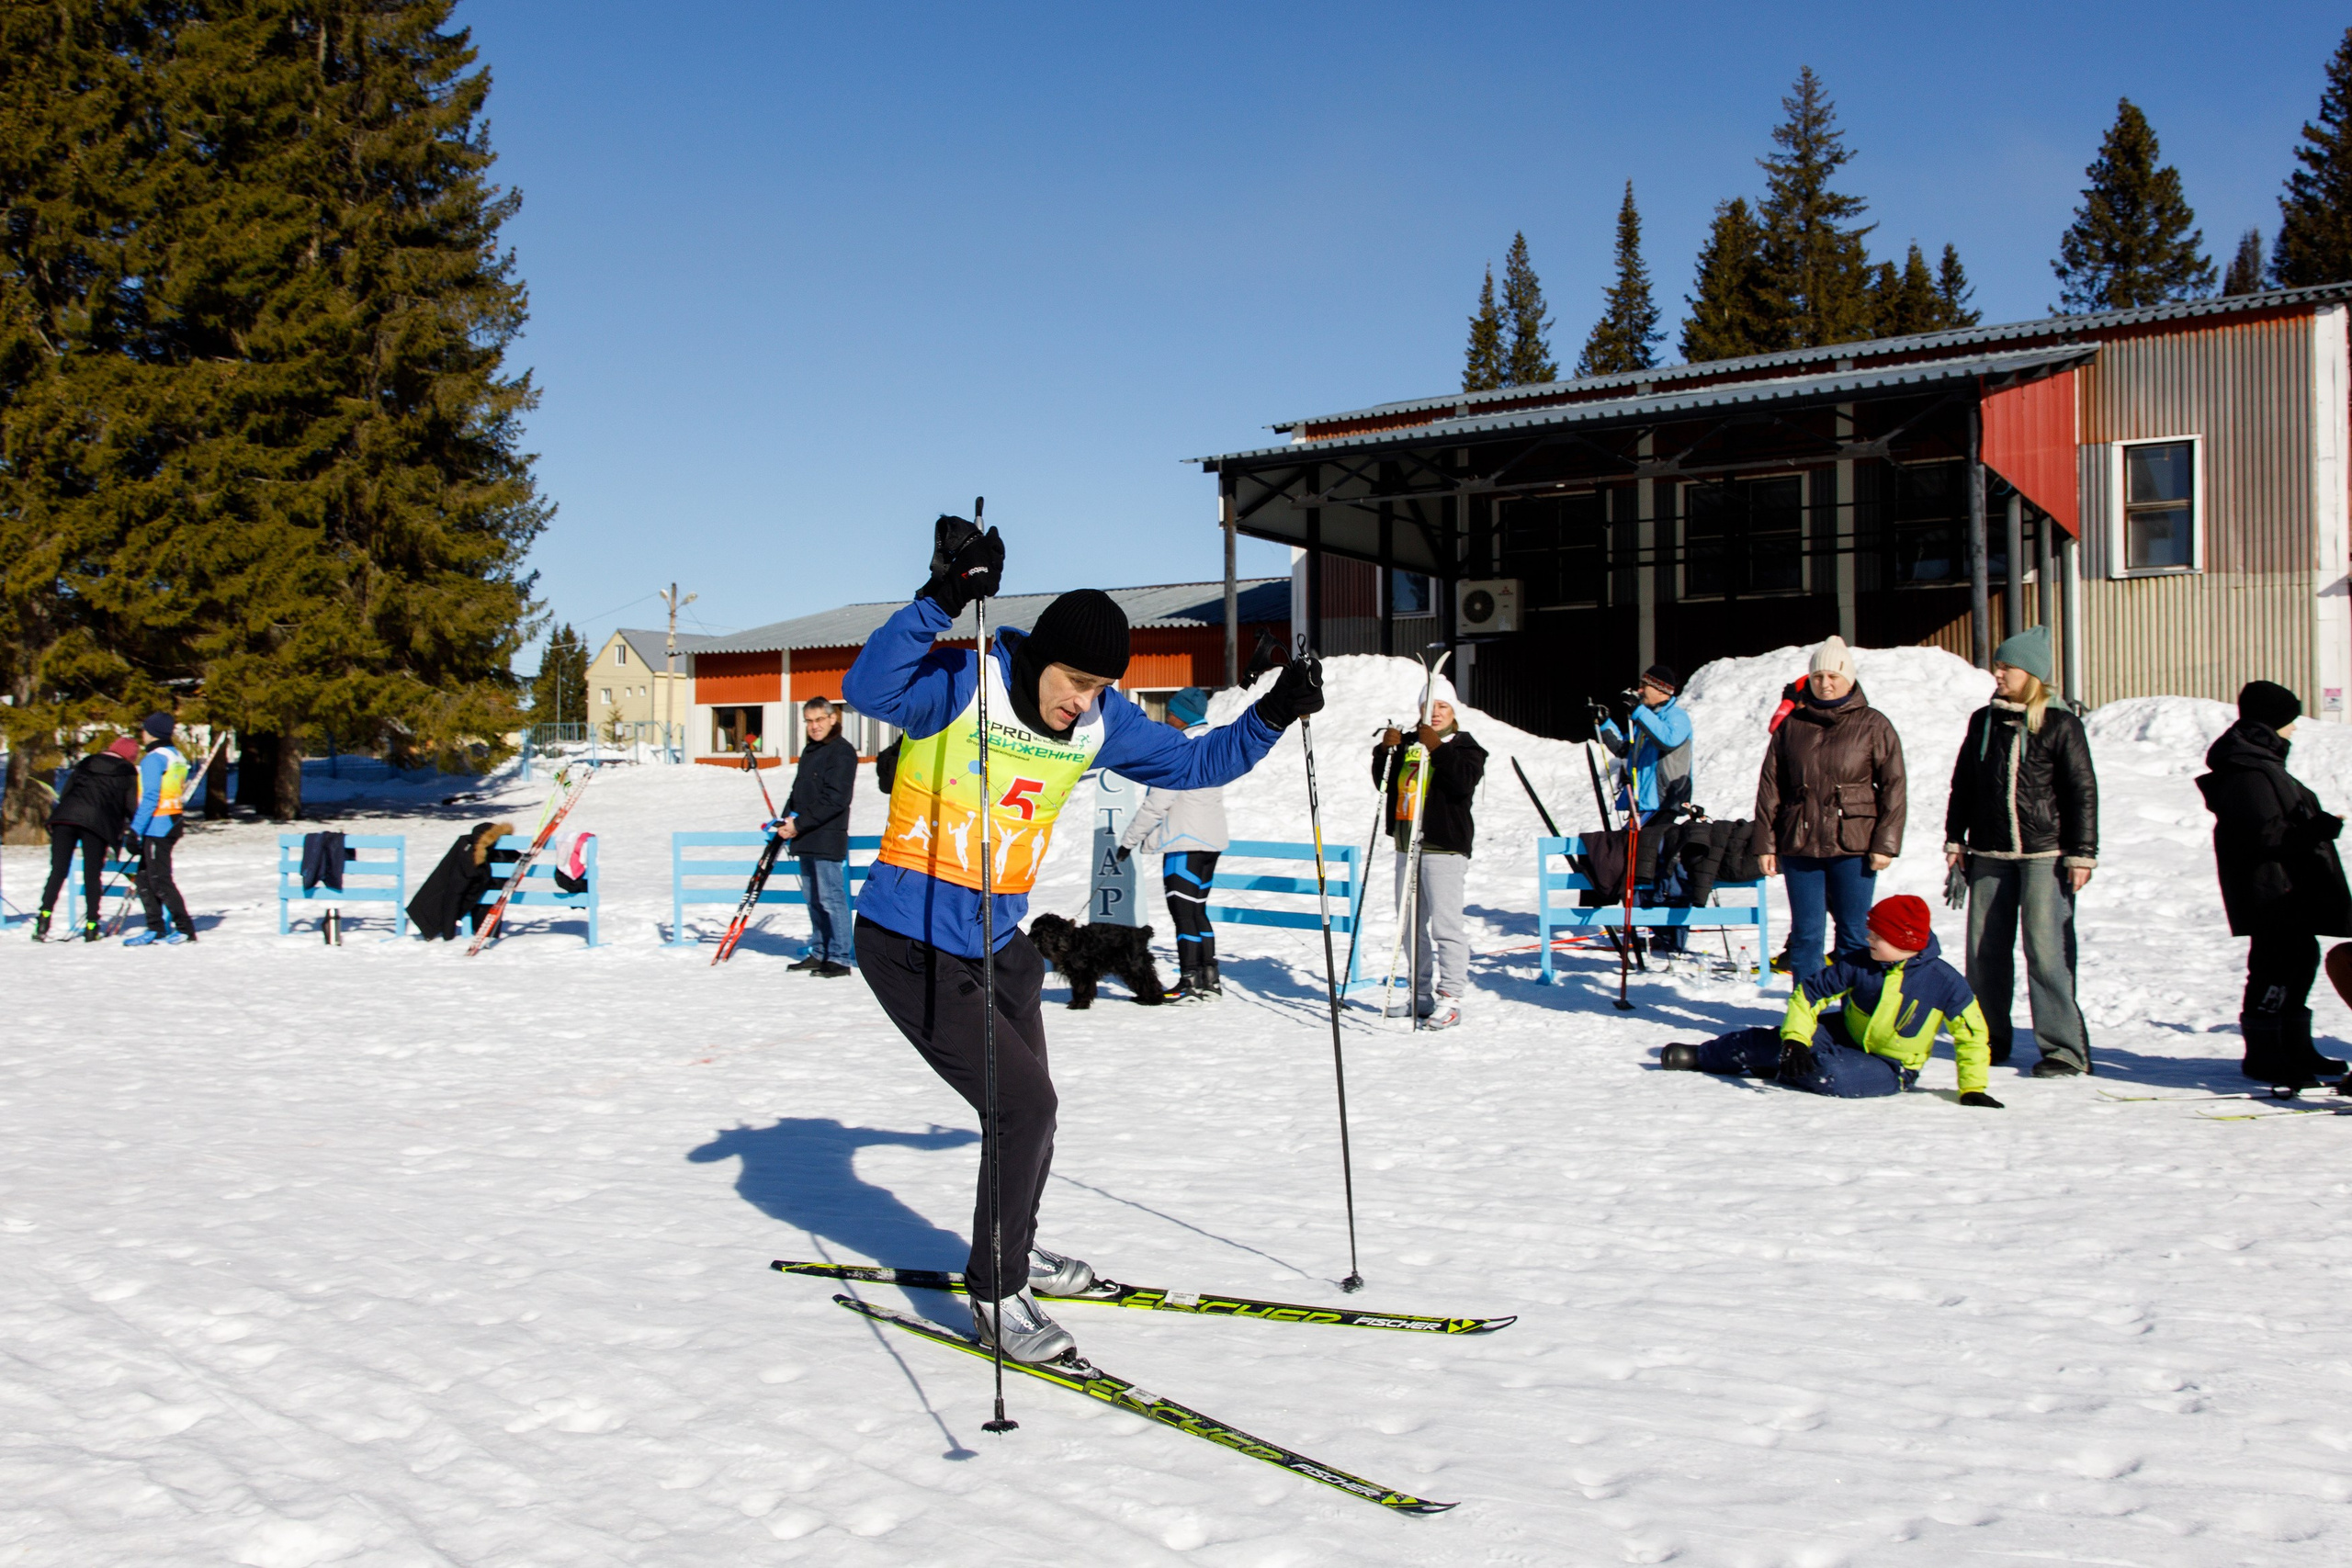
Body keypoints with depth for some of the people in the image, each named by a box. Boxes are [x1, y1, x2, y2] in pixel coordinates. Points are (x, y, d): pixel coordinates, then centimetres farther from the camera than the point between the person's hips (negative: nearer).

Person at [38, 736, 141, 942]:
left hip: (65, 816, 3)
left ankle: (44, 916, -11)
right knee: (92, 875, 4)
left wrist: (55, 825, 21)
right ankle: (91, 926, 3)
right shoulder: (127, 772, 13)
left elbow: (65, 792, 19)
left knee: (58, 871, 3)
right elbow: (132, 807, 8)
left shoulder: (86, 763, 23)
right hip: (98, 822, -3)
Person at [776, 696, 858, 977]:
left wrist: (800, 824, -16)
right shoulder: (809, 751, 18)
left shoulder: (842, 751, -10)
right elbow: (798, 791, 23)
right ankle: (818, 953, 21)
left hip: (828, 840, -9)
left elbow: (834, 799, -17)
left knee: (831, 898, -7)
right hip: (806, 840, 9)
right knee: (813, 899, 13)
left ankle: (838, 958, -3)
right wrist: (787, 820, 4)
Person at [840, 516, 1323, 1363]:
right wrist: (941, 602, -50)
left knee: (1027, 1106, 22)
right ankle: (995, 1298, 6)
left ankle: (1012, 1252, 49)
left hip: (1000, 945, 8)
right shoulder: (963, 681, -20)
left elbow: (1193, 762, 9)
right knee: (1023, 1102, -12)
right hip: (910, 942, -8)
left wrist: (1272, 716, -4)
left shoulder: (1100, 722, -1)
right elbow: (867, 689, -39)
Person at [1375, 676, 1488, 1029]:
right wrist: (1385, 751, -2)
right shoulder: (1408, 743, 16)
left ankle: (1450, 1000, -11)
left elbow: (1465, 781, -18)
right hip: (1407, 847, 7)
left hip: (1444, 848, -7)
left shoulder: (1465, 747, 0)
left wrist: (1437, 748, -22)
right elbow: (1384, 783, 13)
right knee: (1412, 925, 11)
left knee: (1445, 924, -12)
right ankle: (1422, 996, 20)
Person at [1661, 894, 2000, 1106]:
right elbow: (1808, 993, -7)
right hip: (1845, 1037, 3)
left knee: (1831, 1075, -35)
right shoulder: (1858, 966, -10)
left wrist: (1973, 1090, -10)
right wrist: (1794, 1041, -21)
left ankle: (1773, 1067, -6)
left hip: (1890, 1068, -3)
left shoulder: (1945, 982, -17)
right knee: (1774, 1039, -16)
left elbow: (1972, 1037, -7)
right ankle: (1702, 1056, 4)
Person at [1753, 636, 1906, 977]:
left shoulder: (1873, 725, 2)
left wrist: (1885, 843, -9)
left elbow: (1893, 786, -1)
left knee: (1854, 935, 2)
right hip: (1799, 845, 2)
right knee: (1805, 934, 7)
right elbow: (1769, 787, 9)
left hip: (1852, 846, -2)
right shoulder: (1791, 725, 9)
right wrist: (1765, 843, 3)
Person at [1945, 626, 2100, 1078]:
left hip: (2045, 854, -5)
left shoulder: (2060, 726, -3)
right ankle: (1989, 1039, 19)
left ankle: (2064, 1047, -2)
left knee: (2047, 949, -9)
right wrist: (1954, 838, 13)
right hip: (1988, 854, 5)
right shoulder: (1983, 721, 10)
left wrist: (2083, 854, -5)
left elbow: (2083, 792, -2)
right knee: (1985, 949, 7)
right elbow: (1962, 783, 17)